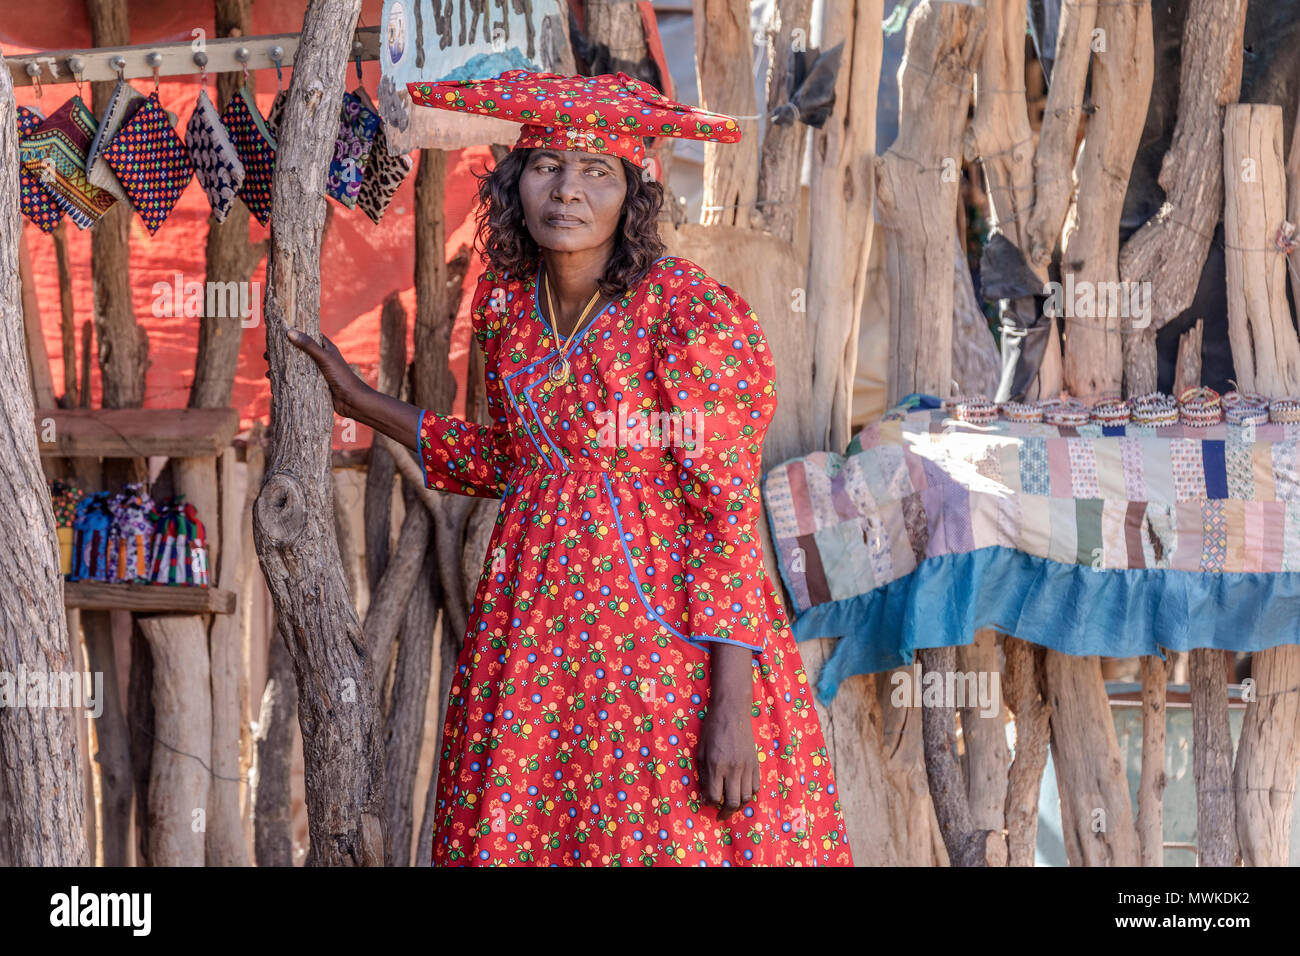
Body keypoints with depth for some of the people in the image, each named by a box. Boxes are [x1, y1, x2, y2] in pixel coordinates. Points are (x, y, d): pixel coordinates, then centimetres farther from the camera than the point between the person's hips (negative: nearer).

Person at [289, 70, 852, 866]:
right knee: (519, 825, 8)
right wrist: (360, 401, 21)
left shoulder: (690, 316, -15)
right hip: (534, 628, 6)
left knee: (675, 837, -1)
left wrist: (732, 704, -20)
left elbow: (729, 514, -15)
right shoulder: (509, 304, 4)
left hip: (666, 624, -6)